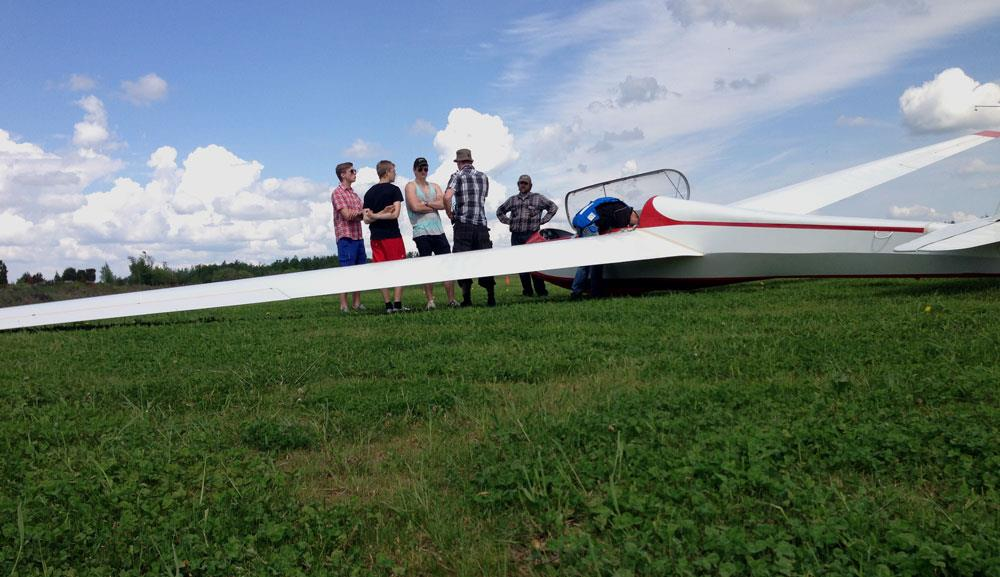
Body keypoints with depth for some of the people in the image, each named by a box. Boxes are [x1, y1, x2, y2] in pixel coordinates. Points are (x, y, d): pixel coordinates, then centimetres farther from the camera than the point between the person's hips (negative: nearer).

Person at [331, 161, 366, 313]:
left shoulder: (354, 194, 19)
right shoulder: (337, 193, -5)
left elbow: (361, 215, 10)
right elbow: (347, 215, -15)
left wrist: (355, 213, -12)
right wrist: (361, 211, -1)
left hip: (358, 236, 8)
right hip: (346, 237, -8)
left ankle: (357, 303, 15)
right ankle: (343, 306, -4)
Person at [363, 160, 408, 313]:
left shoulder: (369, 193, 11)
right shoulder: (394, 190, -4)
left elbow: (366, 219, 5)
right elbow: (395, 214, -13)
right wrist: (378, 215, -9)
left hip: (376, 237, 5)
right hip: (392, 235, -5)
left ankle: (388, 304, 6)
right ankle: (397, 303, -6)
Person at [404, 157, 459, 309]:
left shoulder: (434, 186, 18)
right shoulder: (411, 186, 5)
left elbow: (443, 203, 2)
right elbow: (415, 207, -11)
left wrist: (426, 203, -8)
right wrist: (434, 207, 0)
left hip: (438, 231, 4)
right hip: (421, 232, -4)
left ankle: (452, 299, 2)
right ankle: (430, 301, 5)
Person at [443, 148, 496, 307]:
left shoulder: (457, 176, -1)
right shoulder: (483, 177, 12)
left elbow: (447, 197, -17)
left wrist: (449, 214, -3)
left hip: (463, 224, -3)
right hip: (482, 224, 3)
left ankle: (467, 298, -3)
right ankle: (491, 297, 8)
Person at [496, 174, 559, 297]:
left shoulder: (538, 198, 9)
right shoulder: (512, 200, 18)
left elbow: (553, 207, 12)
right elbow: (500, 211, 30)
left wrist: (542, 220, 5)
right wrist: (508, 221, 15)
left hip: (532, 235, -4)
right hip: (516, 236, 4)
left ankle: (541, 291, -5)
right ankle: (527, 290, 9)